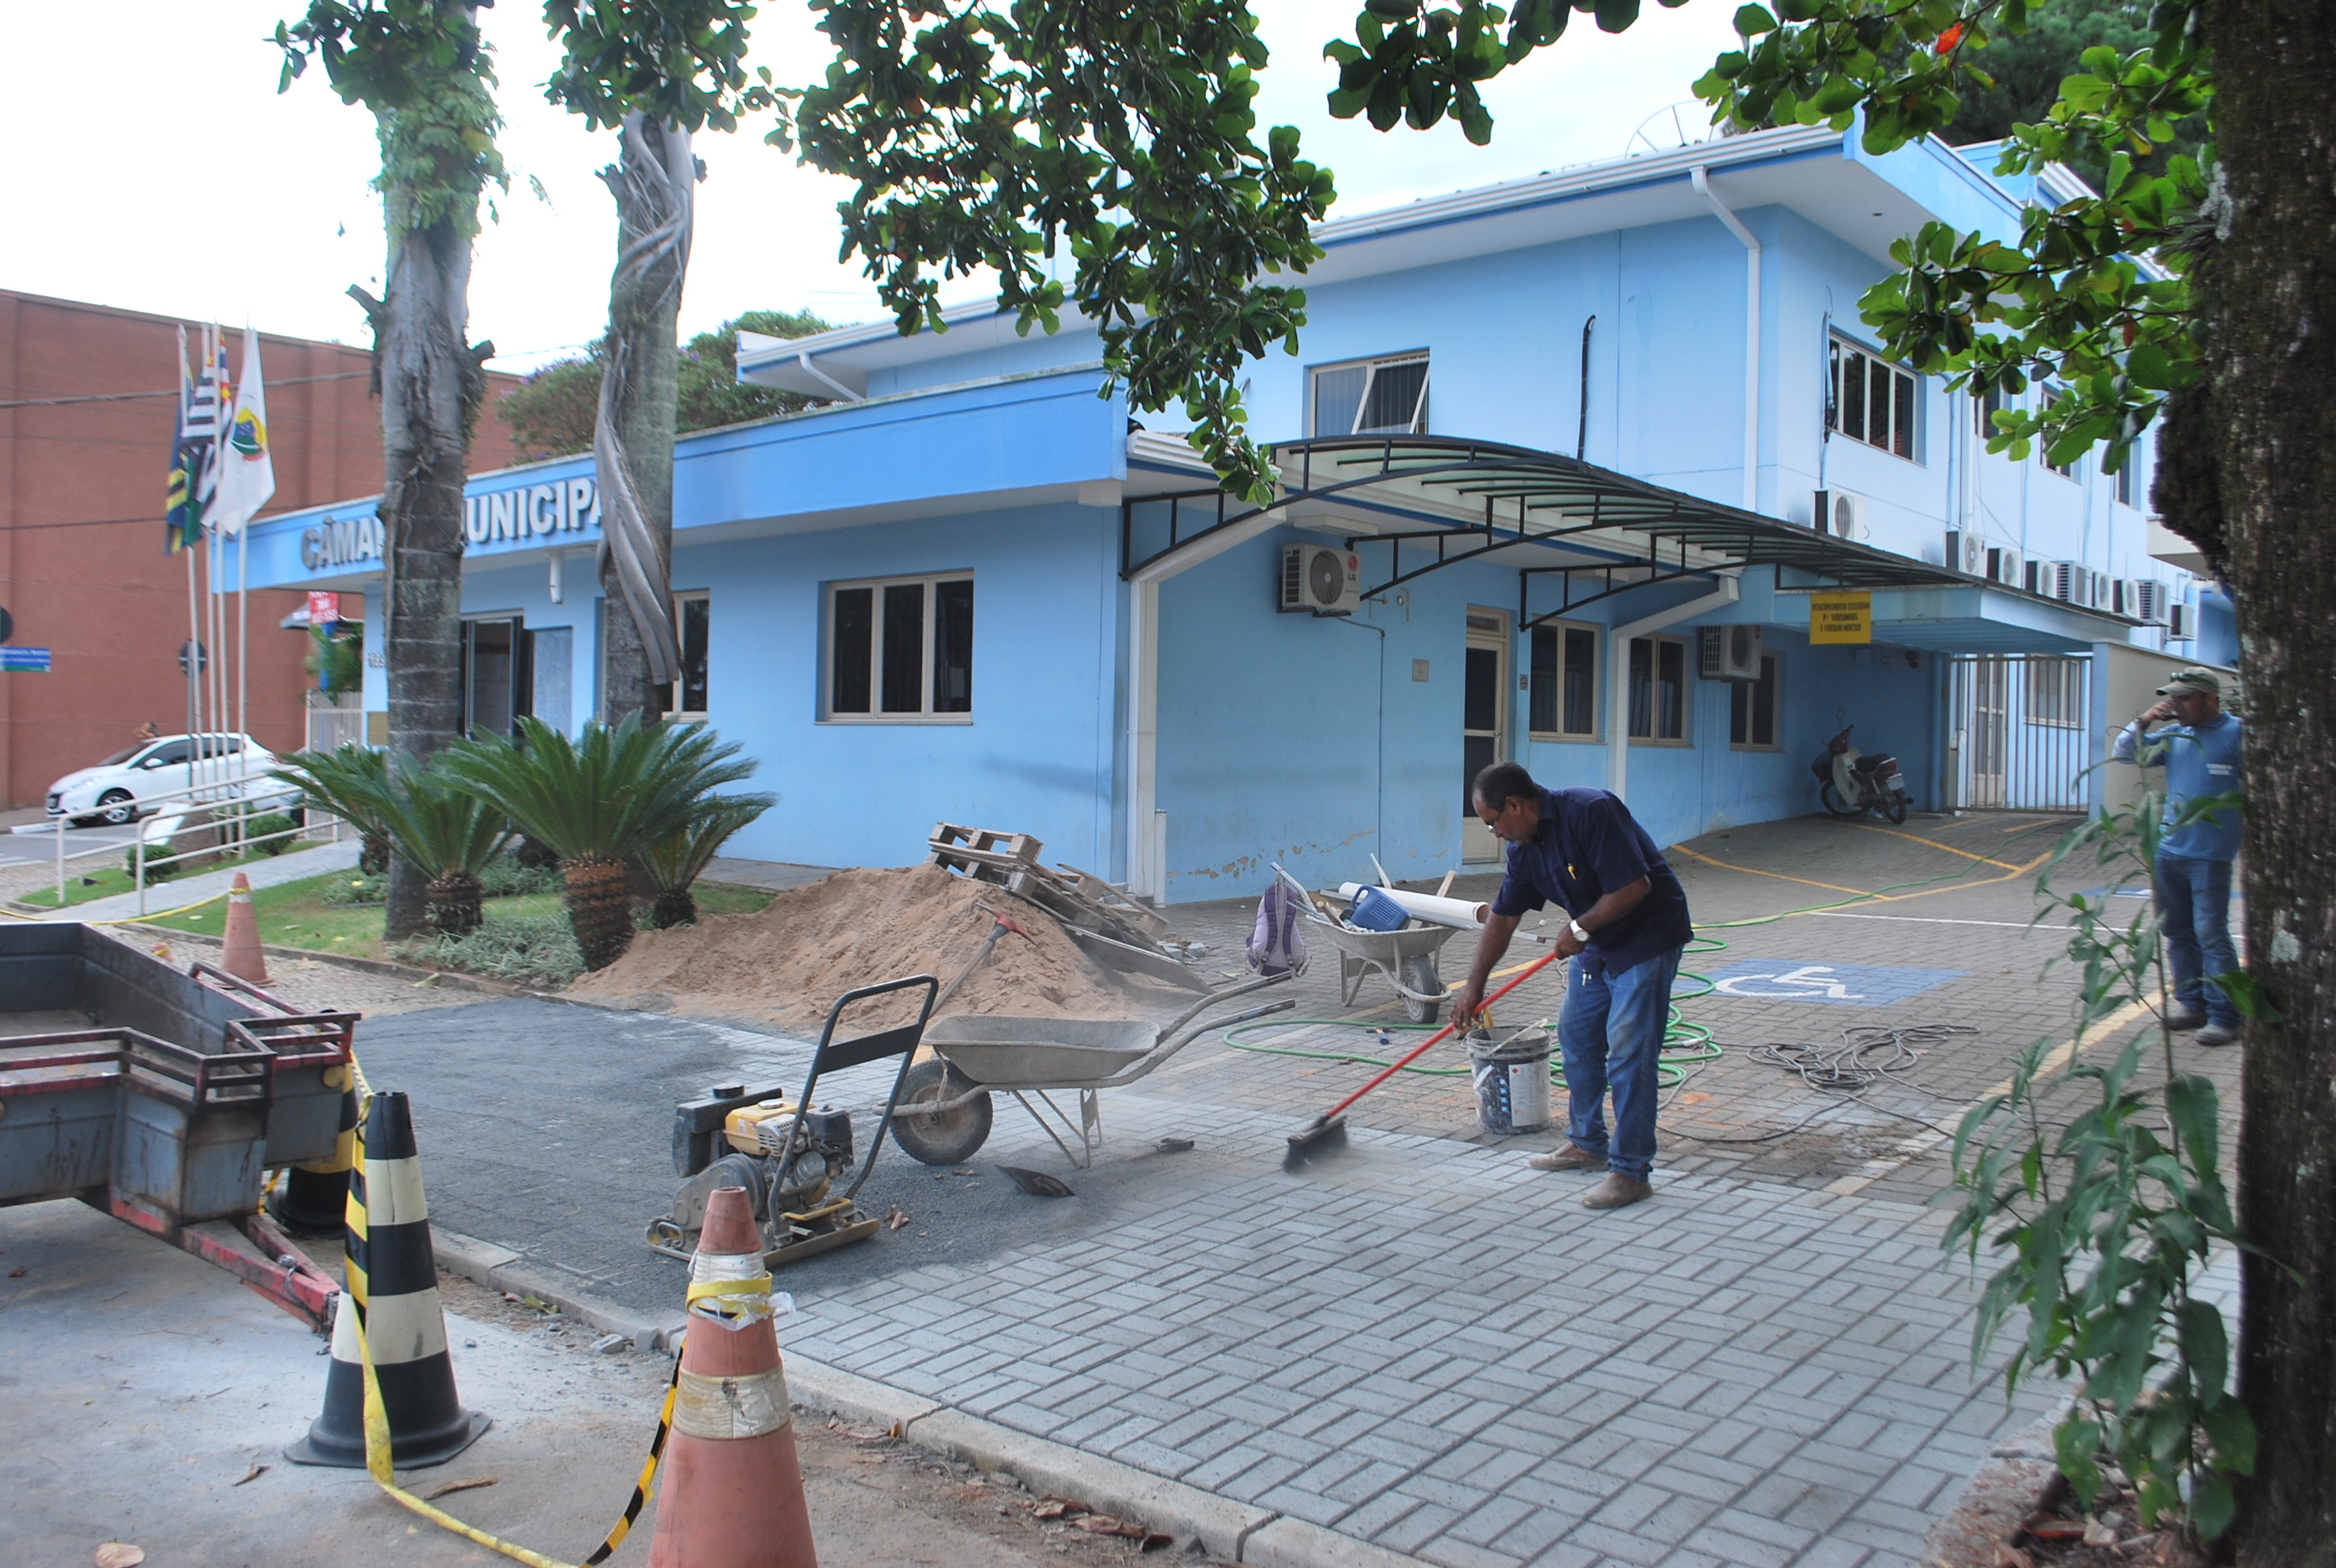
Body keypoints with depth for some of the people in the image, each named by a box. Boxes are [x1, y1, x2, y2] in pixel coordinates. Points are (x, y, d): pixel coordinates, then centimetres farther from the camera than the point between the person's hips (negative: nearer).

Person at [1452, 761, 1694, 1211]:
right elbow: (1502, 919, 9)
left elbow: (1634, 886, -27)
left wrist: (1580, 927, -17)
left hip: (1647, 939, -9)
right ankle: (1587, 1144, 29)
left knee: (1628, 1052, -11)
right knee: (1576, 1038, 14)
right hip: (1595, 943, 9)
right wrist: (1474, 986, 10)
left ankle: (1631, 1172, -4)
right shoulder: (1525, 848, 1)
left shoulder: (1590, 812, -25)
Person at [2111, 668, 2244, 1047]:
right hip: (2169, 849, 6)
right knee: (2177, 932, 12)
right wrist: (2144, 722, -1)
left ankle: (2223, 1016, -3)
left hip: (2210, 855, -6)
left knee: (2211, 933, -9)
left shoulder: (2236, 733, -7)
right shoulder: (2174, 734, 10)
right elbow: (2123, 754, 16)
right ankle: (2192, 1002, 23)